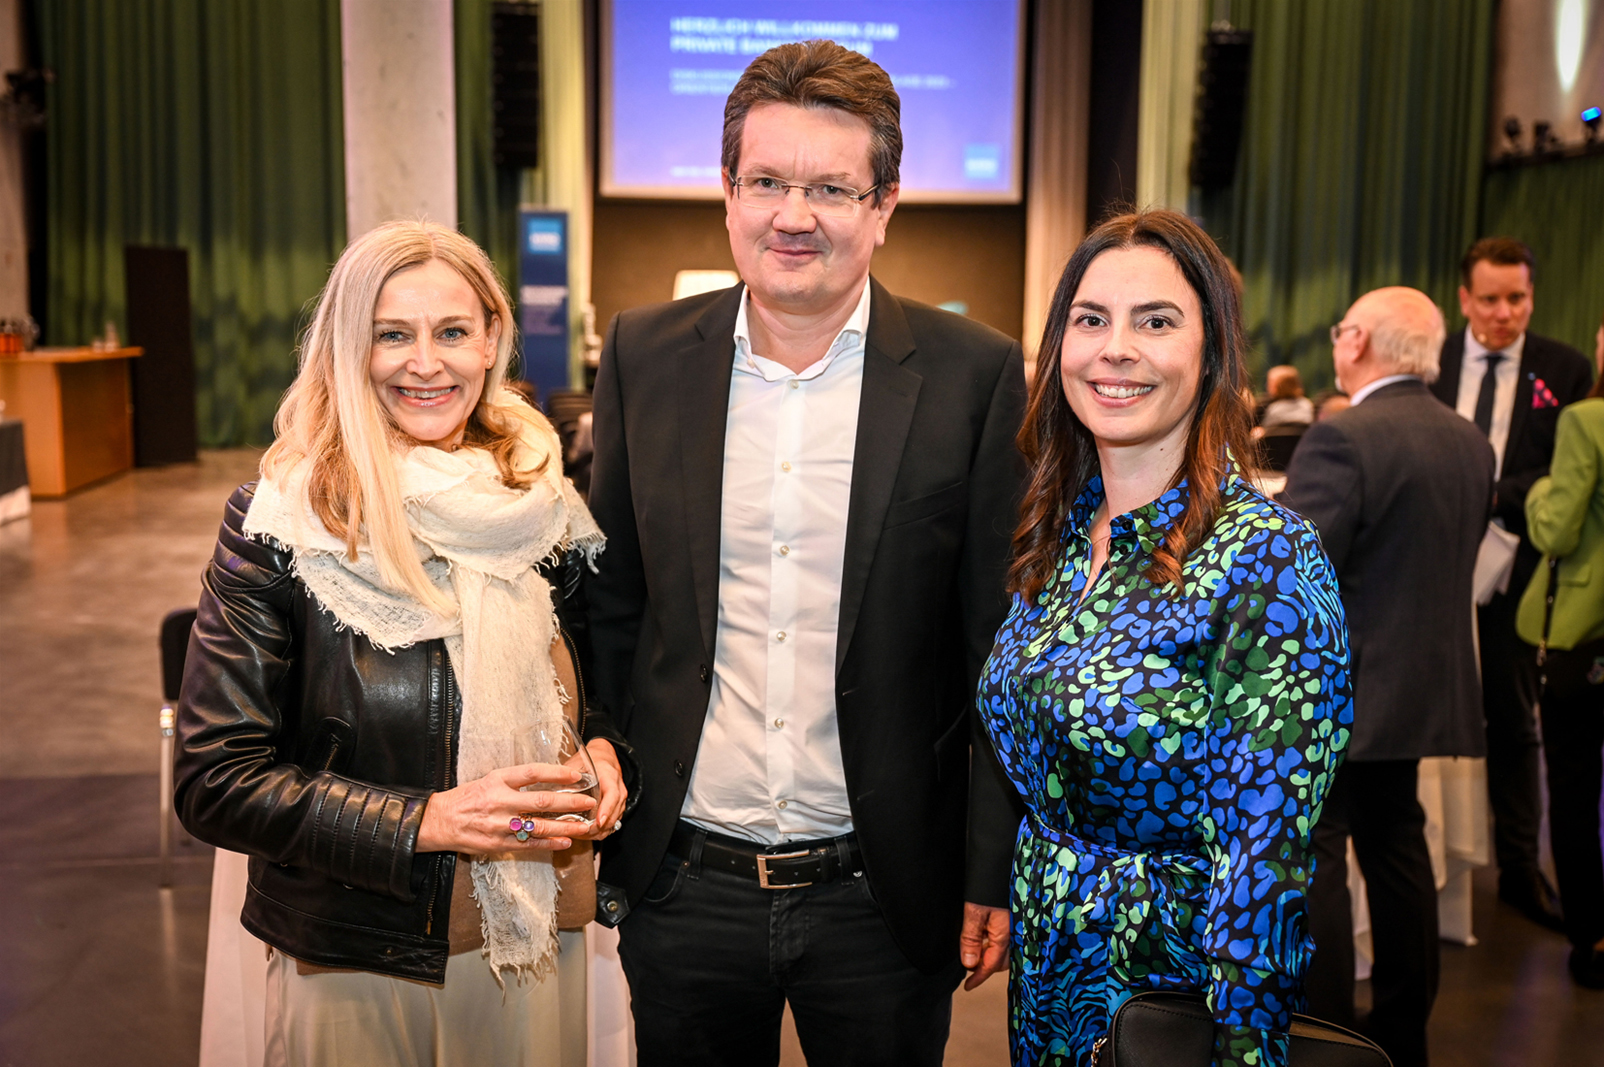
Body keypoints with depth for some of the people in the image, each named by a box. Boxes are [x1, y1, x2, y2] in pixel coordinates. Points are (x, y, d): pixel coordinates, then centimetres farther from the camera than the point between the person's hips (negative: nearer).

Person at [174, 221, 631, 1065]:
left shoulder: (542, 504, -3)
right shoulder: (279, 522, -13)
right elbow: (214, 781, -13)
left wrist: (601, 753, -9)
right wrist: (427, 820, -22)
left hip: (535, 946, 3)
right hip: (352, 964, -3)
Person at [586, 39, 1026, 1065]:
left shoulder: (976, 376, -8)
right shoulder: (646, 356, 0)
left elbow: (1002, 650, -5)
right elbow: (611, 606, 6)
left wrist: (994, 875, -5)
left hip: (882, 900, -1)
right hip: (685, 890, 2)